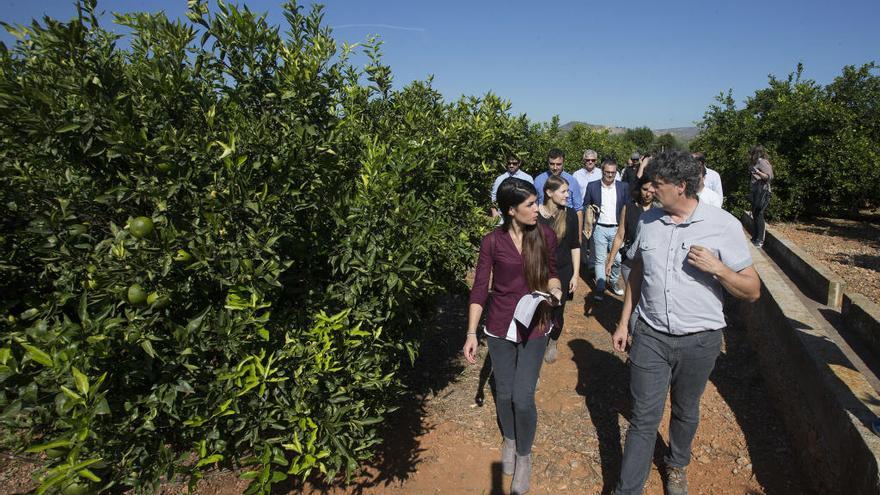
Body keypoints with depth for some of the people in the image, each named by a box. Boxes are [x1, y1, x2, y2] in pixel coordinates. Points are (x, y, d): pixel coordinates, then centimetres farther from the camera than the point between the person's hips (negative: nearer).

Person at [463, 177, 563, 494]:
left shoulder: (545, 235, -7)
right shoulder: (492, 242, -11)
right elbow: (479, 289, -7)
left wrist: (554, 289, -14)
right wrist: (471, 333, -11)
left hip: (534, 328, 0)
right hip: (499, 328, 0)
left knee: (523, 398, -1)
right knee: (504, 394, 14)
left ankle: (524, 456, 27)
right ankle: (509, 440, 44)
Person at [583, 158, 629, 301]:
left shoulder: (623, 187, 2)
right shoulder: (592, 186, 0)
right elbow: (588, 207, 7)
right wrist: (589, 226, 0)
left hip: (617, 229, 1)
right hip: (599, 229, -1)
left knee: (618, 260, 4)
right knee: (600, 260, 3)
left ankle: (613, 282, 26)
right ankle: (600, 288, 10)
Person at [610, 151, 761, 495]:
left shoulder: (723, 225, -12)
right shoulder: (648, 221, -1)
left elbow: (752, 291, -8)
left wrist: (717, 267, -25)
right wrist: (623, 322, 10)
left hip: (699, 341, -1)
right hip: (650, 336, 1)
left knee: (685, 412, 20)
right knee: (644, 418, 4)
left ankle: (676, 466, 46)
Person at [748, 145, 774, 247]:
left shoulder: (763, 162, -7)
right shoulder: (756, 163, 19)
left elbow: (769, 176, -17)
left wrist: (758, 172, -28)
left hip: (762, 192, -10)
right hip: (755, 193, 10)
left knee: (759, 215, -11)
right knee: (755, 215, 12)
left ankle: (759, 241, -10)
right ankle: (755, 238, 19)